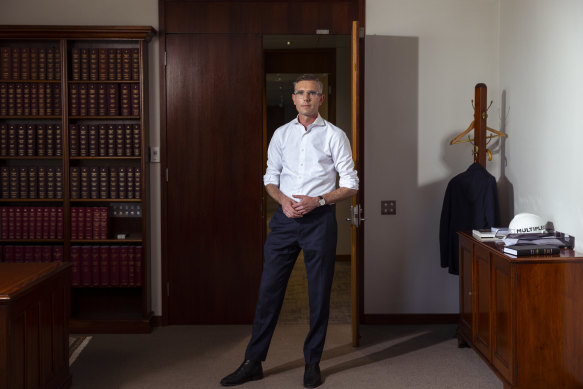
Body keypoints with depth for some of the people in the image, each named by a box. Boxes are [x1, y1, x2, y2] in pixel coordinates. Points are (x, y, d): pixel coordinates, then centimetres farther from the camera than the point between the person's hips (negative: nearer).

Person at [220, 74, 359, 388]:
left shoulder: (334, 136, 1)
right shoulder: (281, 134, 11)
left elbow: (350, 184, 0)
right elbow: (270, 178, 13)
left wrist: (318, 200, -13)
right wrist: (284, 200, -7)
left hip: (319, 218, -2)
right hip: (285, 218, 2)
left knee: (319, 294, 5)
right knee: (269, 290, 3)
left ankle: (312, 363, 20)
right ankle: (253, 362, 13)